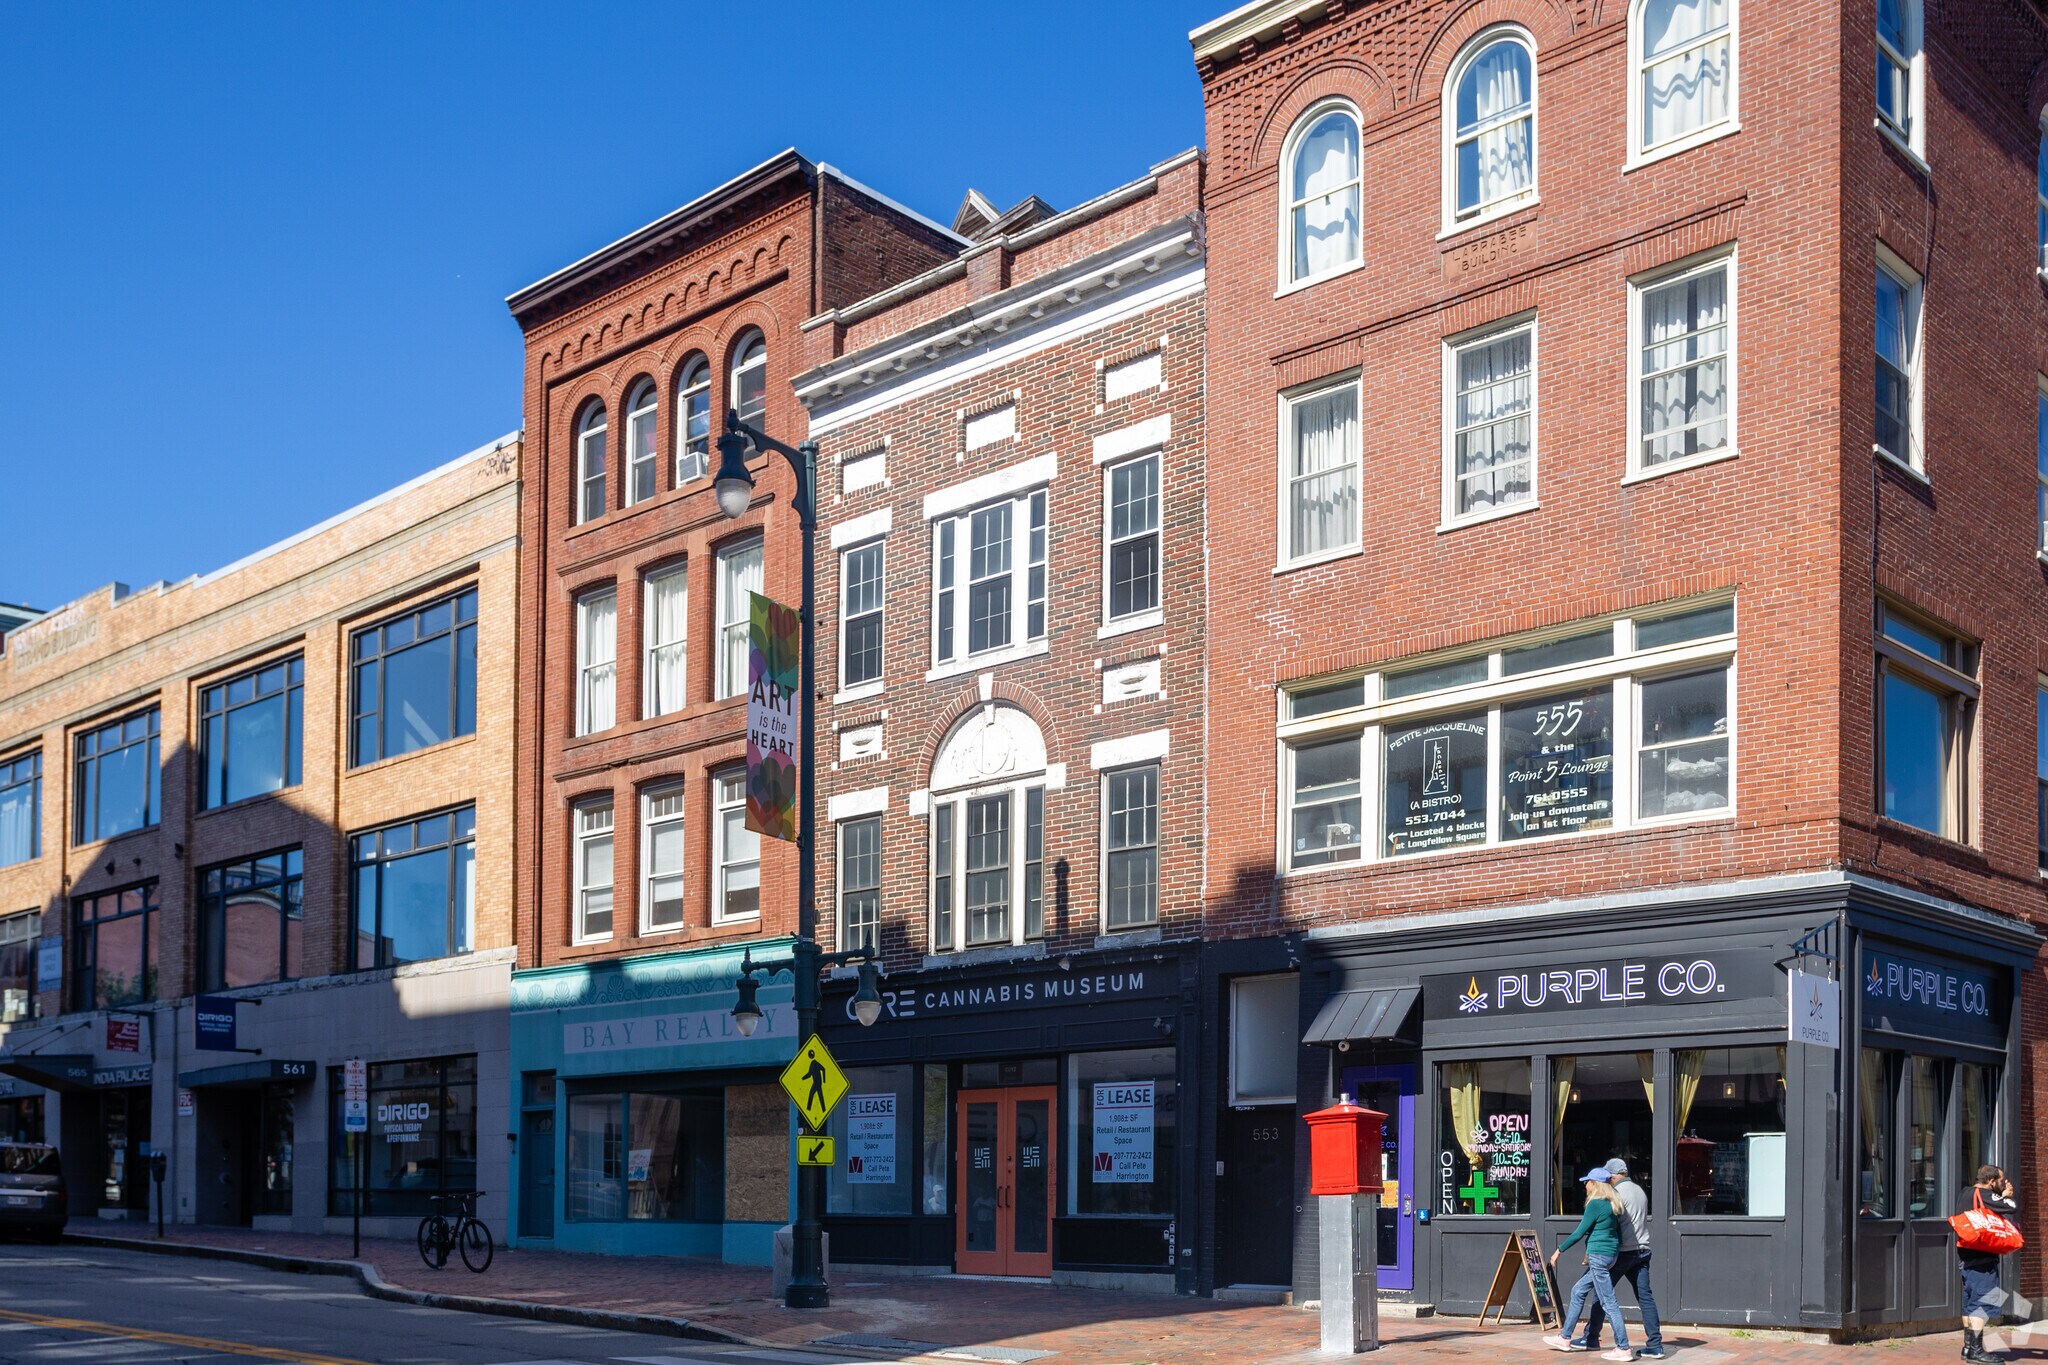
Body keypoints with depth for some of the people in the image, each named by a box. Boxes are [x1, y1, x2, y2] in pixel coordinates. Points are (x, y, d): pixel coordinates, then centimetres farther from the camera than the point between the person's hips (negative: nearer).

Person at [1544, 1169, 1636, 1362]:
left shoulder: (1595, 1205, -14)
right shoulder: (1612, 1204, 11)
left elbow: (1579, 1233, -13)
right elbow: (1617, 1231, 16)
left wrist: (1558, 1251, -4)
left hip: (1598, 1256, -10)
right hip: (1610, 1254, 10)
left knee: (1608, 1302, -6)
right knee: (1578, 1292, 17)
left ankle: (1623, 1349, -6)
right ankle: (1564, 1338, 24)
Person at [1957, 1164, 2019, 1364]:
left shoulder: (1968, 1193, 16)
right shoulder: (1983, 1195, -14)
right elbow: (2013, 1207, -17)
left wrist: (2004, 1196, 10)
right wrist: (2007, 1196, 3)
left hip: (1966, 1257, 10)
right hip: (1981, 1258, -10)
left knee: (1971, 1303, 14)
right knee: (1983, 1302, -9)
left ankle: (1968, 1347, 19)